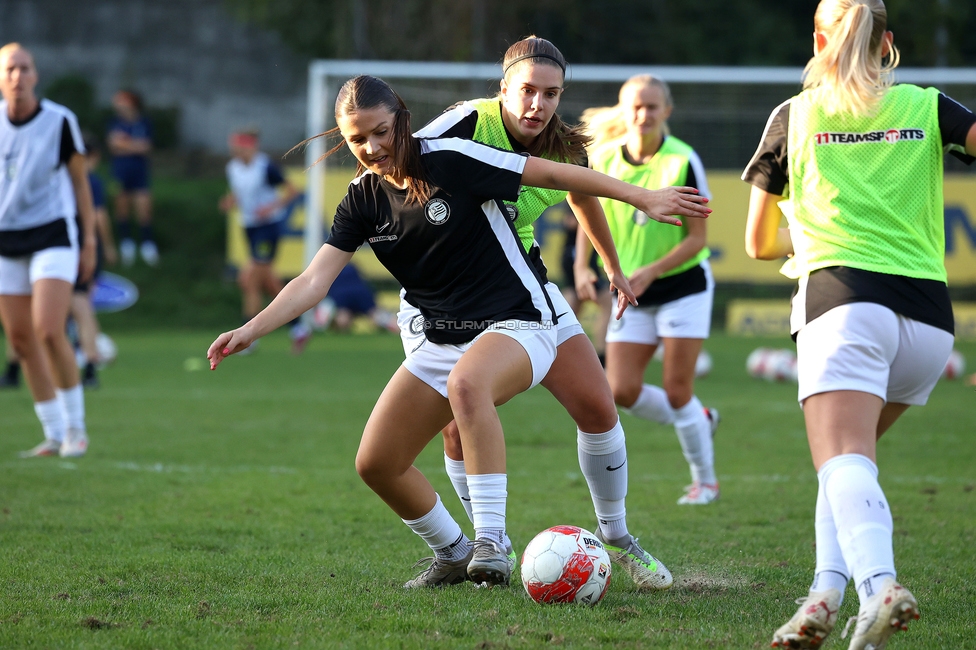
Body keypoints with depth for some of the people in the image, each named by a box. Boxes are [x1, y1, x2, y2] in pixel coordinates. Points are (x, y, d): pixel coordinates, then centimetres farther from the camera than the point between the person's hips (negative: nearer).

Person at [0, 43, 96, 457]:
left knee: (49, 331, -18)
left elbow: (79, 179, 2)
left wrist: (90, 240, 2)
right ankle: (55, 435, 13)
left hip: (53, 236, -4)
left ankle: (75, 428, -3)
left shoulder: (60, 121, -7)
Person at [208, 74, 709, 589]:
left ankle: (490, 543, -40)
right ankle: (453, 554, 22)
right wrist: (250, 330, -16)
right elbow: (314, 280, -2)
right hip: (442, 342, 7)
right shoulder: (363, 200, 1)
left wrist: (644, 198, -11)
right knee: (376, 464, -2)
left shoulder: (451, 160, -15)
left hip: (517, 324, -7)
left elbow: (553, 174, -11)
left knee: (467, 383, -41)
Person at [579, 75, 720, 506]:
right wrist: (582, 268, -3)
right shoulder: (603, 159, -3)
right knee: (622, 392, -6)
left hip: (682, 286, -4)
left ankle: (705, 481, 15)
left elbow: (697, 238, -12)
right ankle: (698, 421, 23)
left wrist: (650, 272, -23)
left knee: (676, 392, -6)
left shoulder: (683, 162, -14)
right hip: (632, 294, 4)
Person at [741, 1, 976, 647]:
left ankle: (879, 584, -46)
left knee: (844, 459, -19)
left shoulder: (793, 117, 16)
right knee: (854, 453, 21)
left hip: (843, 301, -3)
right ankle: (827, 590, 1)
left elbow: (759, 242, 24)